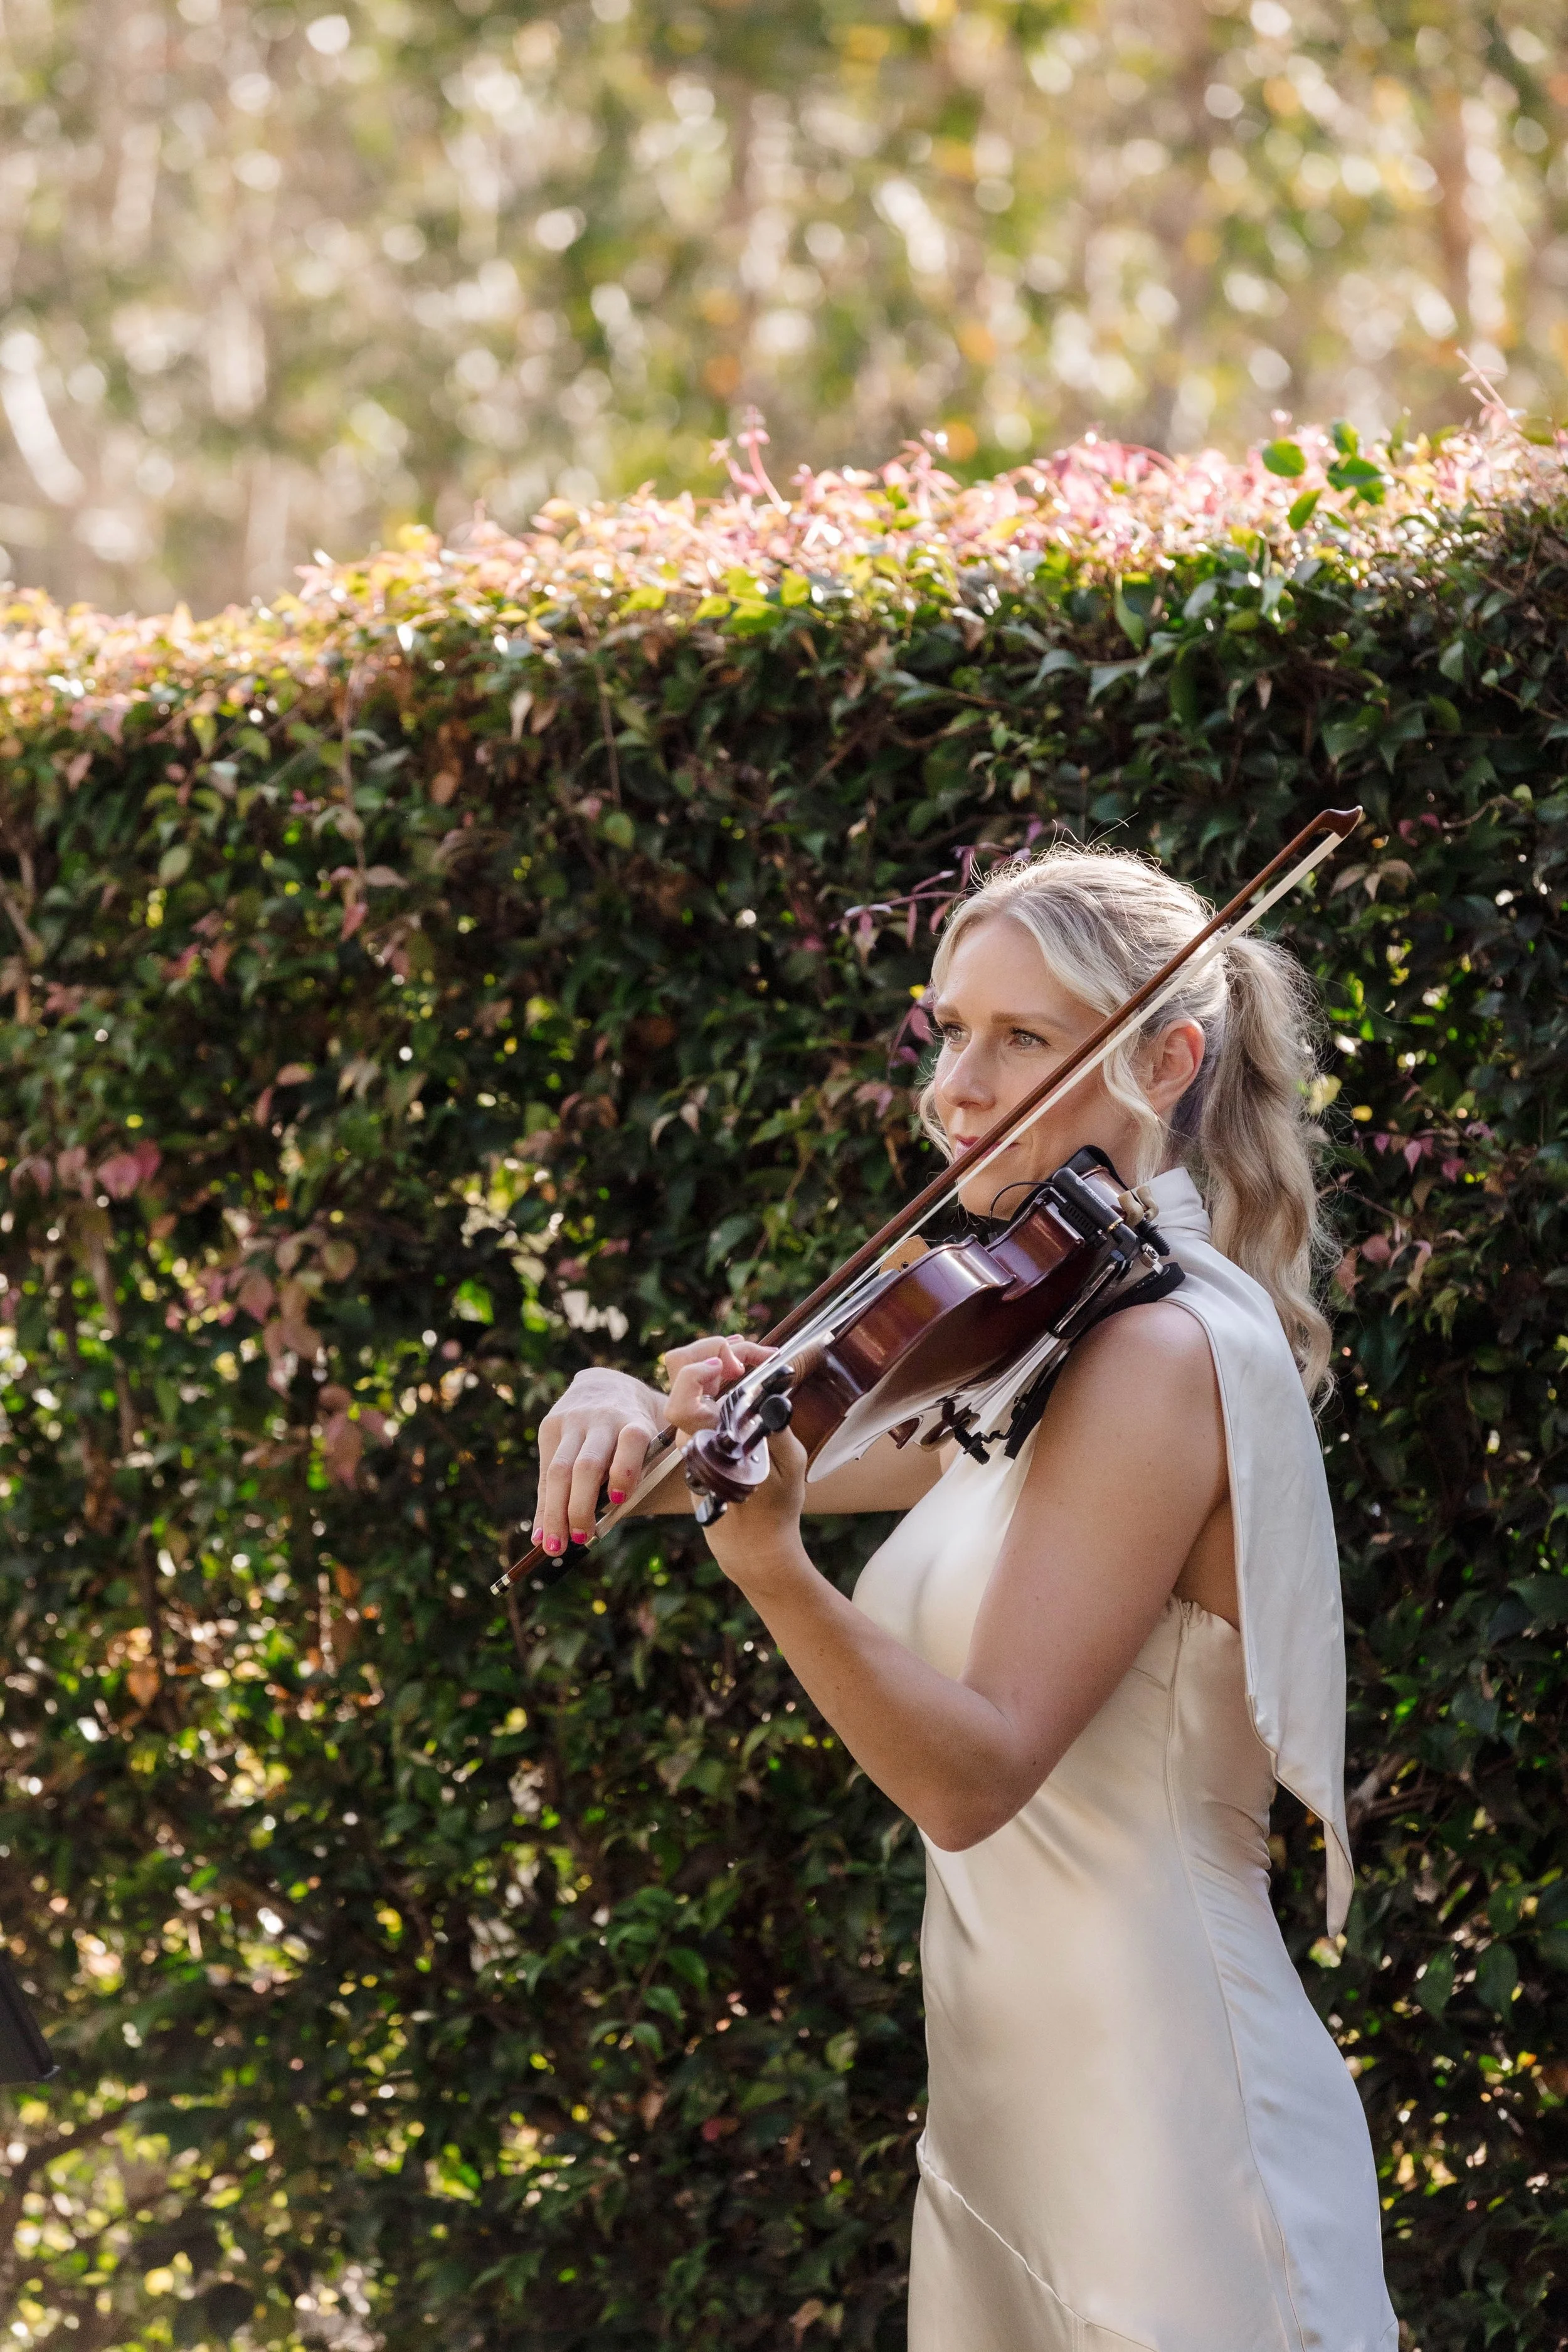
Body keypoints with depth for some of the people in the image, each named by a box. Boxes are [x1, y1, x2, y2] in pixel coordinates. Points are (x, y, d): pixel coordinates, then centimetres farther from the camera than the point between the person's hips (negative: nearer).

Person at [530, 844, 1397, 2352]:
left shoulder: (1163, 1352, -17)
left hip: (1157, 2127, -9)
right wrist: (625, 1407, -10)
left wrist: (773, 1563, -37)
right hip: (1008, 2112, 9)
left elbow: (973, 1775, -23)